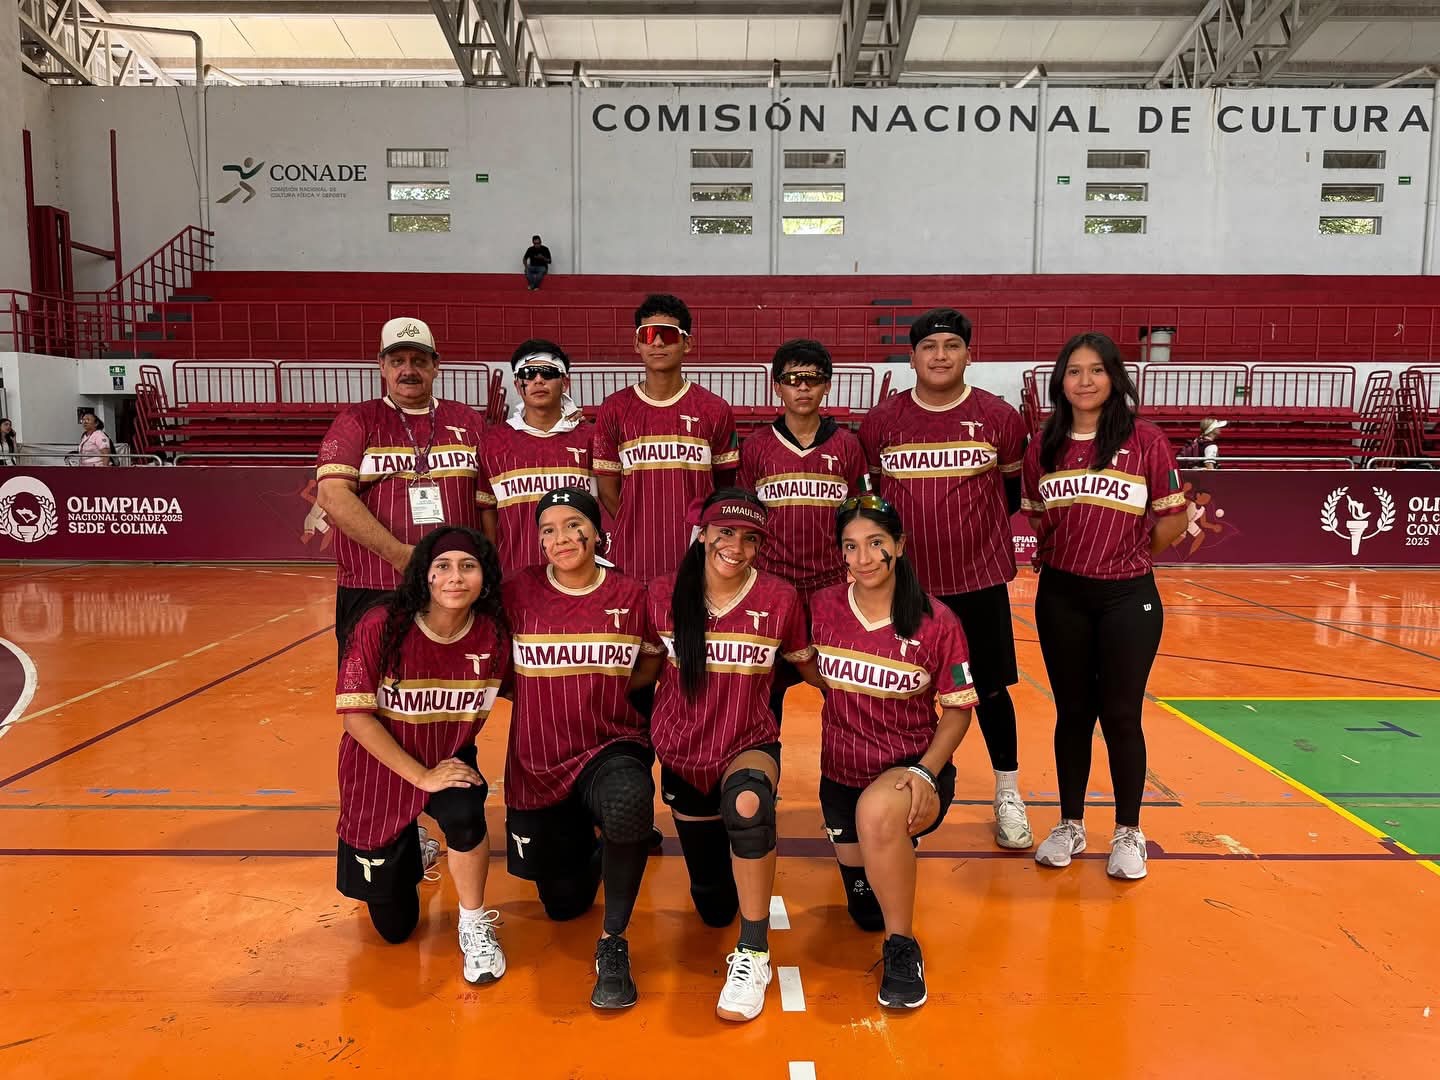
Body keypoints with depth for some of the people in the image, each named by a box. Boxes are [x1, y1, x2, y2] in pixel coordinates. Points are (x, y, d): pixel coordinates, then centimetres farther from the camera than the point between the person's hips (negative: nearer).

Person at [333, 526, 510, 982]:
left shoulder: (492, 636, -17)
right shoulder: (381, 627, -24)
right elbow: (355, 714, -23)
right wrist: (421, 776, -24)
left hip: (450, 760, 1)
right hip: (380, 769, -1)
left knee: (465, 814, -36)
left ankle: (475, 926, -8)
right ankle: (410, 852, 45)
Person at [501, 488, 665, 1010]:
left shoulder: (630, 595, -7)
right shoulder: (518, 592, -8)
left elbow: (654, 664, 9)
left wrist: (603, 687, -6)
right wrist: (546, 694, -6)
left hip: (612, 746, -2)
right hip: (538, 764, 2)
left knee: (629, 802, -39)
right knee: (564, 904, 14)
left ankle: (613, 946, -18)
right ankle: (587, 845, 48)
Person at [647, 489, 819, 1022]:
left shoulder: (779, 599, -12)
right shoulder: (664, 594, -10)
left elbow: (810, 669, 4)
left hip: (750, 745, -2)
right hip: (683, 753, 2)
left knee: (747, 802, -41)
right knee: (714, 908, 13)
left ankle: (753, 957, -24)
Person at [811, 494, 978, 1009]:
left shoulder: (936, 622, -15)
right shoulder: (823, 608, -9)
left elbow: (958, 709, -8)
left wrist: (927, 771, -20)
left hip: (911, 772, -4)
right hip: (842, 774, 4)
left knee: (878, 810, -41)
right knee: (866, 913, 16)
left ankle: (902, 948, -17)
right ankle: (893, 848, 50)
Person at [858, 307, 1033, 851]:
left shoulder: (999, 417, -3)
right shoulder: (881, 421, -1)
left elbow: (1015, 491, 10)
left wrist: (978, 527, 8)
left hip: (979, 580, 0)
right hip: (904, 582, 1)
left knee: (990, 688, 10)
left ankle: (1008, 796, 29)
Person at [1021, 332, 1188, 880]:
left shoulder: (1145, 440, -6)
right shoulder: (1044, 447, 3)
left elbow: (1169, 521, 0)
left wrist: (1183, 522, -14)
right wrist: (1054, 555, 3)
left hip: (1127, 597, -2)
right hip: (1061, 597, 3)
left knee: (1120, 715, 5)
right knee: (1072, 712, 12)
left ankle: (1128, 833, 24)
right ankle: (1070, 825, 28)